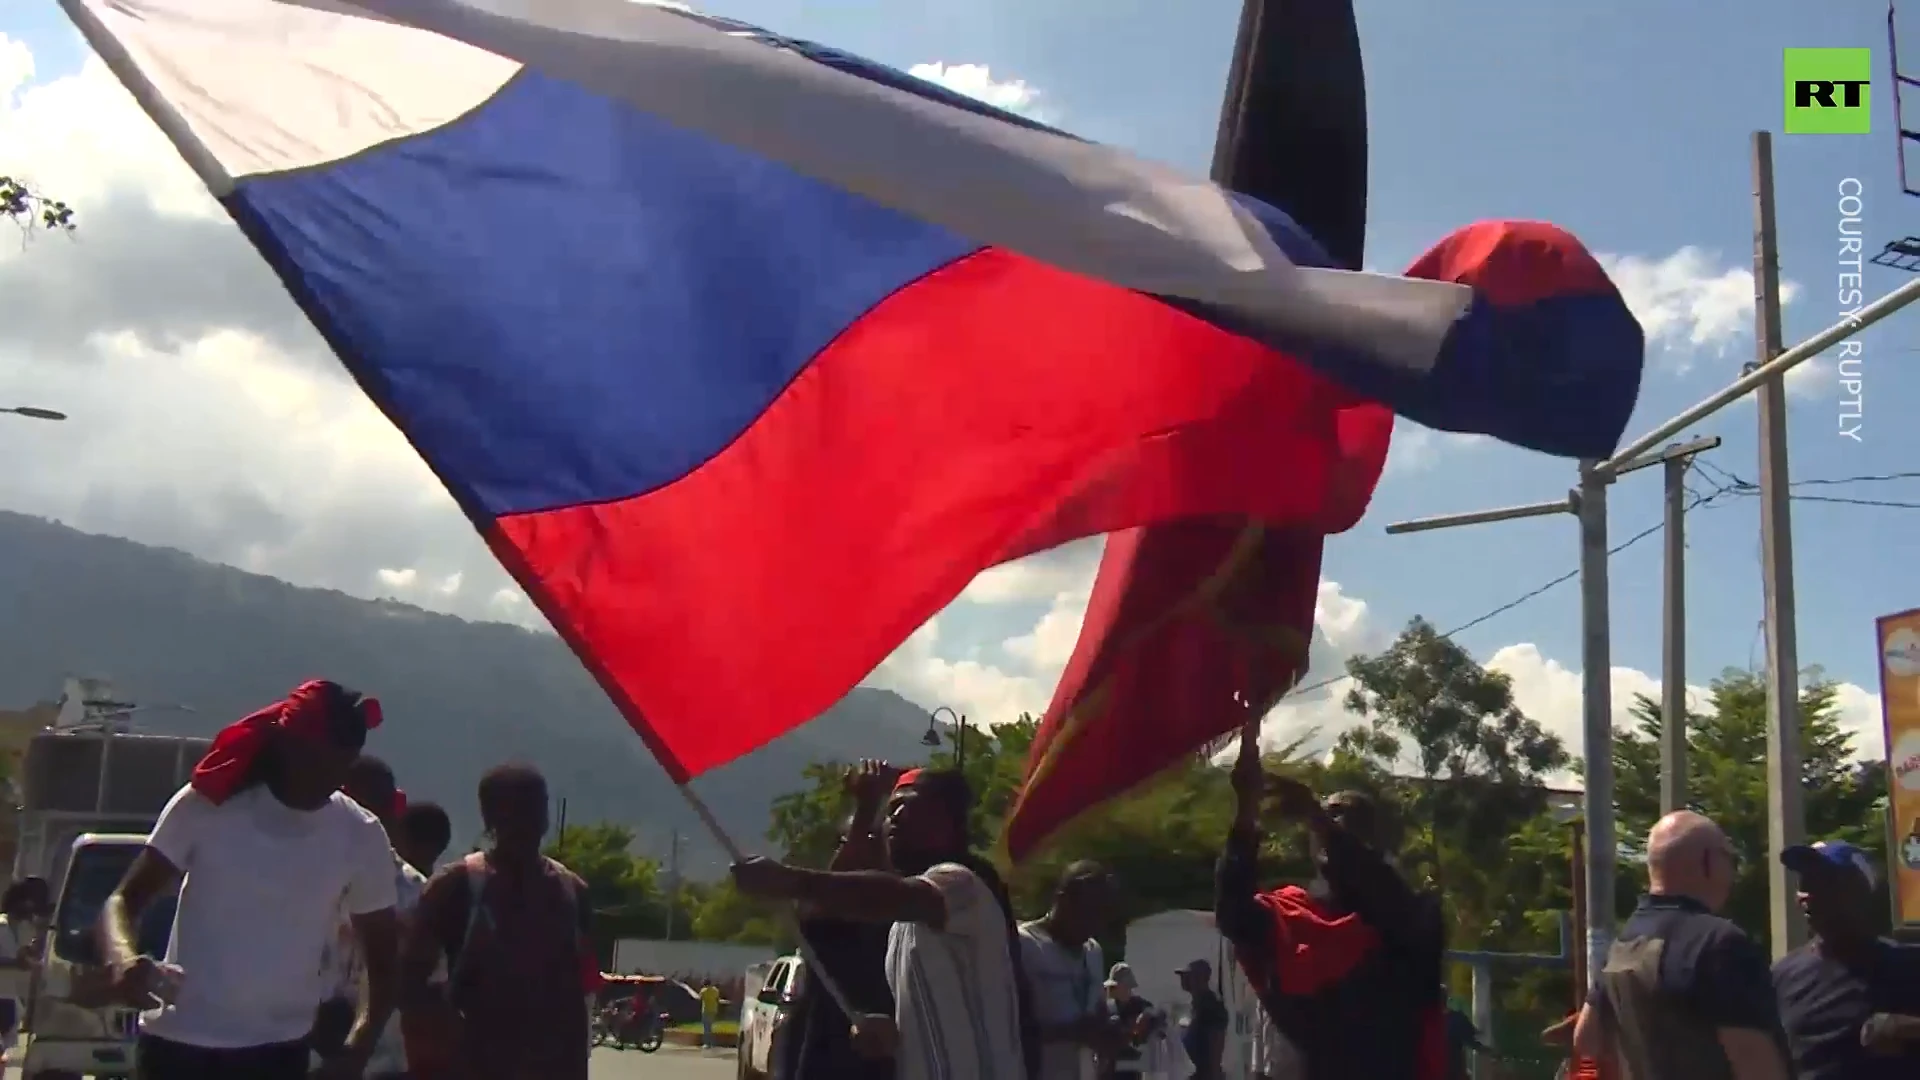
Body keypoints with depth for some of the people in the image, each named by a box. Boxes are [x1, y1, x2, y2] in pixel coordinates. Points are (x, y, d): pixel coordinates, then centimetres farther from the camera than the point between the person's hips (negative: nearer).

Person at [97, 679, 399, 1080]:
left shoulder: (360, 837, -4)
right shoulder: (207, 804, -8)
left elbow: (383, 960, 4)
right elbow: (124, 900, -5)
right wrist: (123, 956, -29)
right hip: (177, 1042, 0)